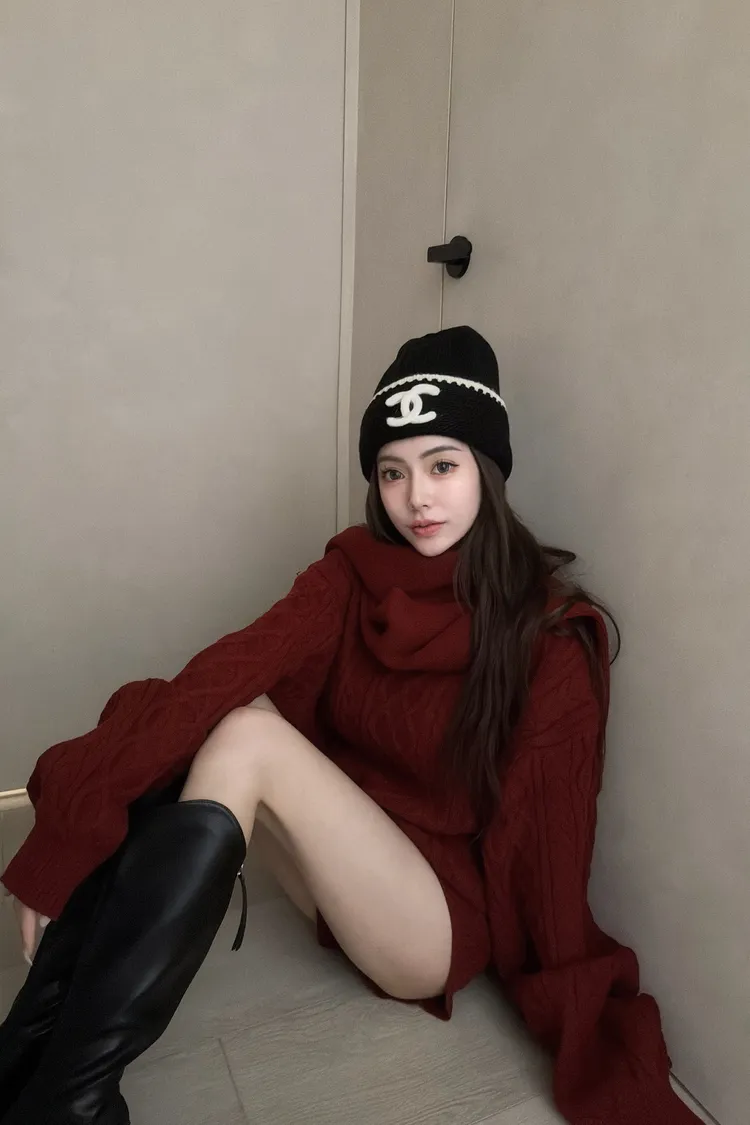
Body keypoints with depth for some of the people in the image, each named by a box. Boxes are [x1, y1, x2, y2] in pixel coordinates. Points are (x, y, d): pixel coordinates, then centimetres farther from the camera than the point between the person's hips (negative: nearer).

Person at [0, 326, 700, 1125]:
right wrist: (68, 821, -29)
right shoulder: (354, 571, -5)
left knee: (248, 738, -27)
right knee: (211, 714, -22)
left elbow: (546, 829, -12)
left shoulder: (549, 630, -14)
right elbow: (225, 670, -20)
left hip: (443, 919, -4)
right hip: (335, 868, 4)